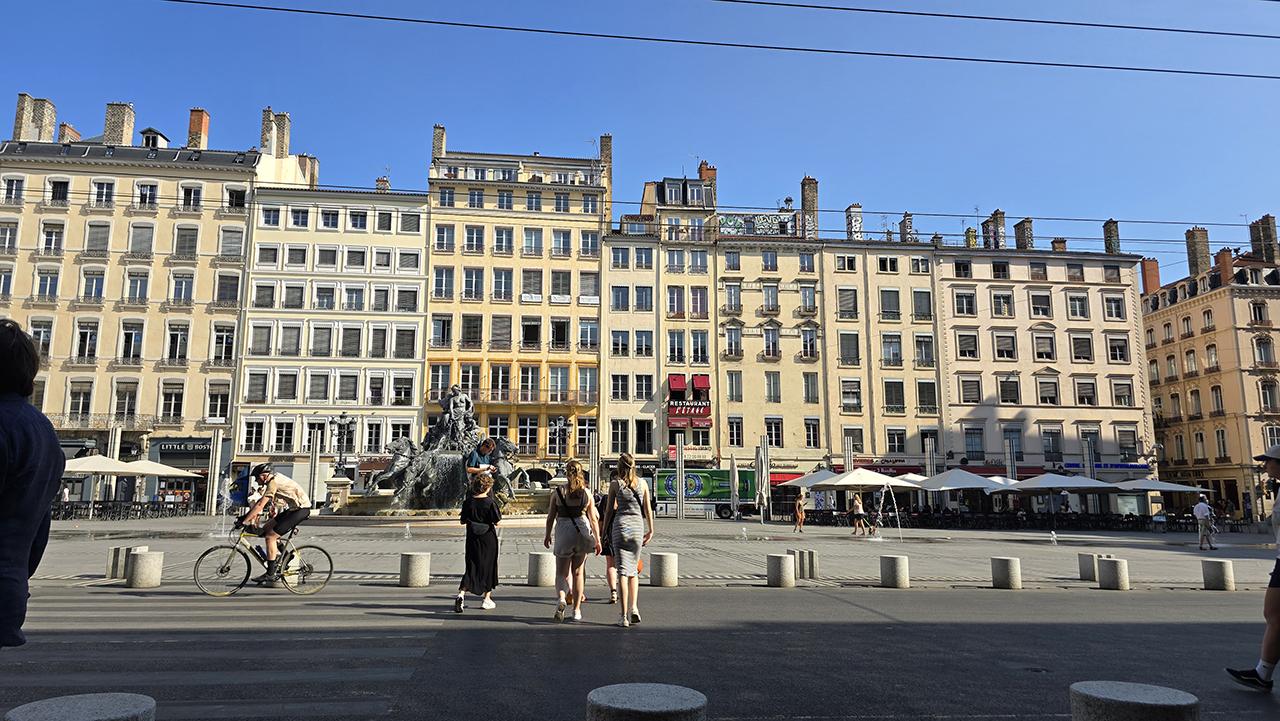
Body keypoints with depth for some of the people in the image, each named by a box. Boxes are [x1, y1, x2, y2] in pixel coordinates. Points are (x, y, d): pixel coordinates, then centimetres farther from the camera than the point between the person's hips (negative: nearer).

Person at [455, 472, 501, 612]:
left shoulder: (467, 503, -2)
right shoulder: (490, 503, -13)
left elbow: (463, 521, 5)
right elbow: (497, 522, -13)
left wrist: (461, 516, 25)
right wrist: (500, 515, 6)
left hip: (472, 539, 3)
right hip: (488, 539, -3)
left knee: (471, 567, 8)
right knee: (488, 566, 11)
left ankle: (461, 595, -11)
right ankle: (486, 600, 18)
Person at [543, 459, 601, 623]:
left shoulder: (558, 492, -3)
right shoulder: (586, 493, -1)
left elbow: (550, 517, 0)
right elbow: (593, 519, 0)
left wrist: (547, 536, 14)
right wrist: (598, 540, 8)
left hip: (563, 531, -1)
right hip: (582, 531, 1)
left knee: (561, 572, 7)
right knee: (578, 572, 13)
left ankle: (562, 598, -22)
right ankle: (576, 610, 16)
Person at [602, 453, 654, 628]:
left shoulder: (615, 484, -1)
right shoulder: (642, 483, 5)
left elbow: (609, 510, 1)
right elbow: (647, 508, 6)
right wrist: (651, 530, 13)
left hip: (620, 526, -2)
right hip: (637, 527, 2)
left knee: (622, 571, -2)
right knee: (634, 570, 18)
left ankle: (624, 615, -4)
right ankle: (634, 607, 5)